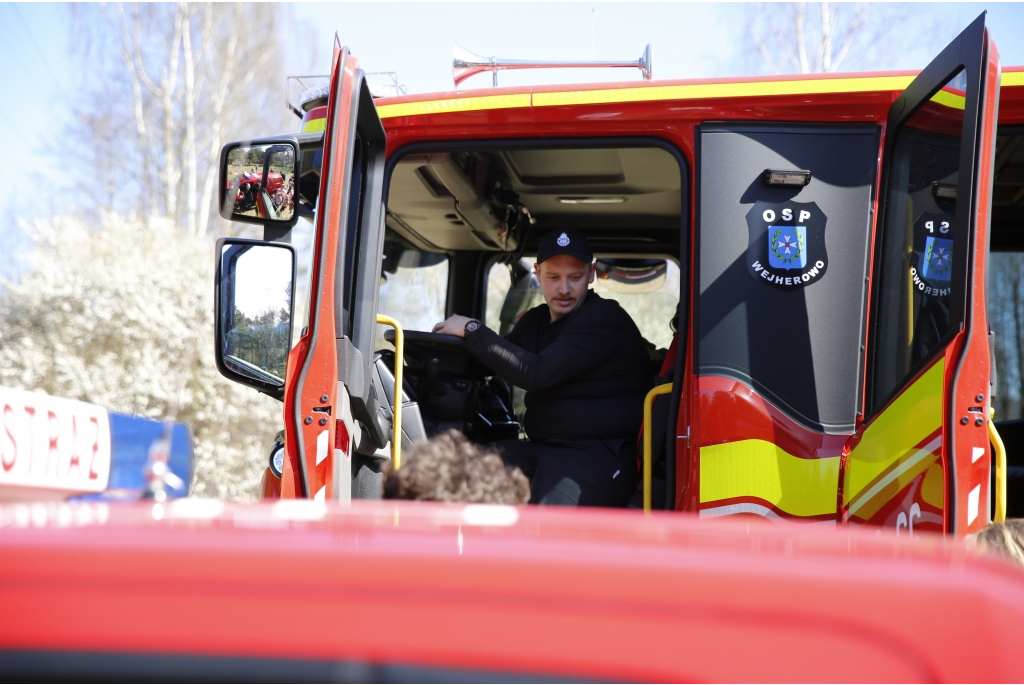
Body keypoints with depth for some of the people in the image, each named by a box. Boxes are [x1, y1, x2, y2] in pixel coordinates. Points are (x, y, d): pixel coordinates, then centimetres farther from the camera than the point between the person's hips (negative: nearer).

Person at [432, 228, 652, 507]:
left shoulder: (605, 319, -10)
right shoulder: (536, 321, 18)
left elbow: (536, 374, -20)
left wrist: (472, 331, -14)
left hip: (599, 454, -8)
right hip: (540, 449, 8)